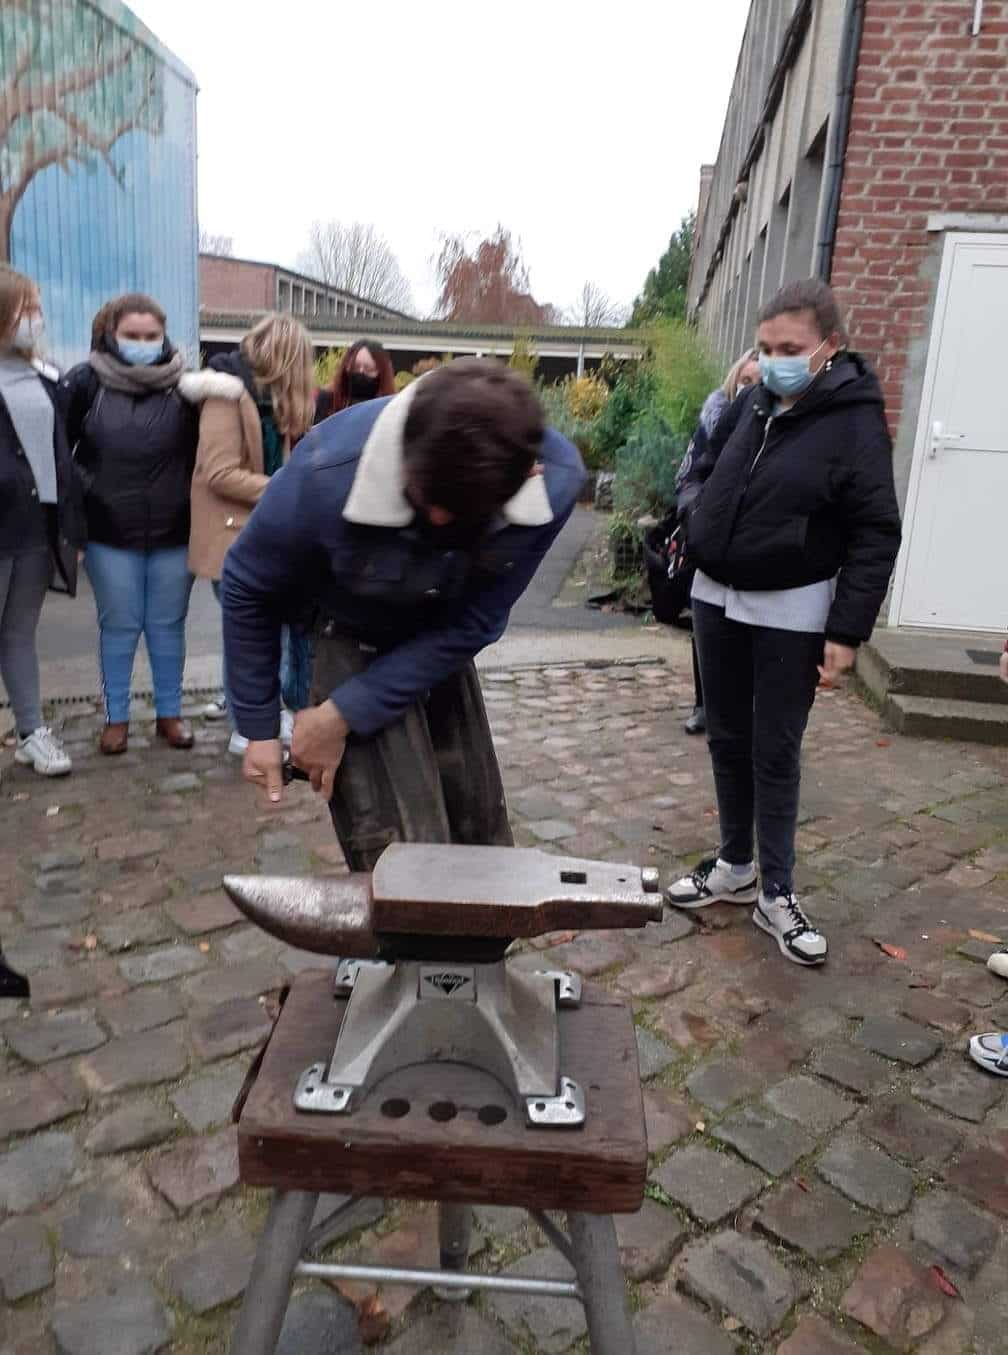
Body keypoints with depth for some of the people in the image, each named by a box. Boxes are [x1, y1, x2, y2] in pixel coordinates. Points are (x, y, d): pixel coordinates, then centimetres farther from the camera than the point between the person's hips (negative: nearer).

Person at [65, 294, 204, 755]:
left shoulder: (184, 384, -2)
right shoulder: (87, 381, -3)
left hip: (174, 532, 1)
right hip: (110, 533, 0)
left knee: (168, 626, 11)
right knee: (118, 627, 9)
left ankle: (170, 713, 25)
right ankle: (116, 716, 23)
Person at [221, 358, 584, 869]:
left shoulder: (555, 479, -29)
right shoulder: (329, 473, -34)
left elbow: (472, 624, -21)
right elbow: (248, 589, -14)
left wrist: (344, 715, -23)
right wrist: (259, 726, -8)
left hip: (441, 648, 3)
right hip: (354, 646, -3)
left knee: (482, 844, 14)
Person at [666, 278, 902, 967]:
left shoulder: (855, 420, -12)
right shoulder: (749, 405, 3)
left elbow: (876, 535, -14)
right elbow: (701, 473, 18)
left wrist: (847, 632, -18)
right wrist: (698, 512, -5)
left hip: (792, 614, -6)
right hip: (717, 599, 6)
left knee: (776, 753, 1)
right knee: (728, 739, 14)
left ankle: (777, 892, 17)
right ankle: (735, 865, 30)